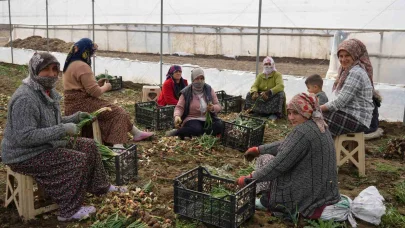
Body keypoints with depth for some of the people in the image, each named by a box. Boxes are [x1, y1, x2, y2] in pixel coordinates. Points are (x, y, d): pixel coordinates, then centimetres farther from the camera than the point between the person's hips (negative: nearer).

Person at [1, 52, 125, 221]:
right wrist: (62, 130, -30)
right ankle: (70, 211, -8)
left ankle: (100, 187, 23)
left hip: (46, 144, 10)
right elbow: (24, 137, -31)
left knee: (89, 146, 8)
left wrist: (73, 118, 2)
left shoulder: (48, 91, 6)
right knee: (78, 160, -21)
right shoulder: (25, 98, -26)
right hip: (26, 155, -10)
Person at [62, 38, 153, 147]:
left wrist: (97, 83, 13)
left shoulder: (70, 64, 16)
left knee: (115, 111, 14)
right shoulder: (82, 66, -18)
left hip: (75, 104, 10)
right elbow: (95, 92, -20)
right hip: (82, 104, -10)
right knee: (118, 112, -10)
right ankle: (118, 145, -21)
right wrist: (106, 87, -1)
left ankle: (136, 133, 17)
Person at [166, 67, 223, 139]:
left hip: (208, 119, 4)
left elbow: (218, 106, 6)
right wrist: (177, 116, -28)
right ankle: (176, 132, -14)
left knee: (219, 125, -29)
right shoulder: (186, 92, -1)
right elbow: (179, 107, -5)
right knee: (196, 129, -38)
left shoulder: (209, 90, 5)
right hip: (192, 119, -4)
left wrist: (213, 108, -18)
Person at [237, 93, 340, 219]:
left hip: (308, 194, -9)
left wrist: (249, 178, -13)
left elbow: (280, 164, -23)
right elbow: (285, 144, 16)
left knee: (264, 159, 4)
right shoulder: (320, 126, 7)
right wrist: (258, 149, 18)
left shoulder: (302, 131, -23)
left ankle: (267, 201, 12)